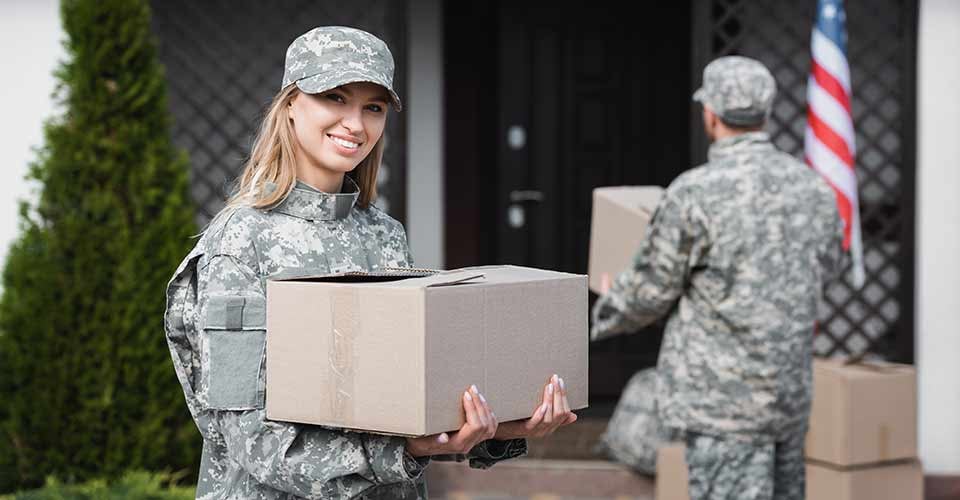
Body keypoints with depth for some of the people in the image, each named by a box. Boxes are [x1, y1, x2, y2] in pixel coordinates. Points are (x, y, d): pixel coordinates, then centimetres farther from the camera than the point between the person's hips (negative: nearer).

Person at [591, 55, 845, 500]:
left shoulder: (694, 193, -16)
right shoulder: (813, 188, 4)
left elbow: (651, 289, -7)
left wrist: (602, 319, 15)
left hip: (723, 398, -7)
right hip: (789, 391, 7)